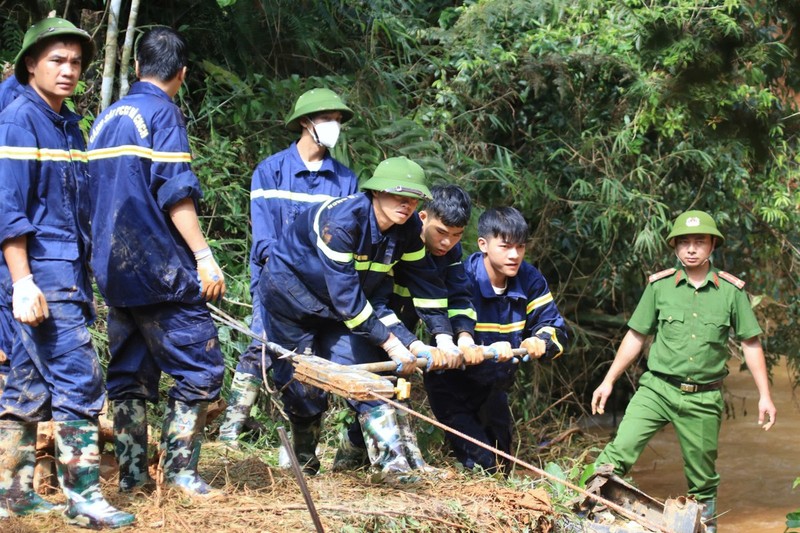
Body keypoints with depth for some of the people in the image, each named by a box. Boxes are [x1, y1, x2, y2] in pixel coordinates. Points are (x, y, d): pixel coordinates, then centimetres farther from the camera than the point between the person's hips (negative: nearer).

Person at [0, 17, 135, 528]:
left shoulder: (70, 126, 16)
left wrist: (86, 282, 19)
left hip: (69, 274, 8)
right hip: (42, 275, -8)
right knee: (79, 380, -11)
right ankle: (84, 496, -7)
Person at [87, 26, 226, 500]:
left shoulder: (105, 119, 15)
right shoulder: (163, 113, -8)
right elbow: (176, 193, -17)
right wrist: (204, 256, -17)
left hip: (114, 267, 8)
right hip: (160, 268, -8)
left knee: (129, 370, 12)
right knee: (200, 366, -3)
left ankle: (133, 473, 12)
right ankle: (181, 470, -5)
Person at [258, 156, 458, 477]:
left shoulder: (408, 229, -14)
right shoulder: (341, 221, -35)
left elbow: (426, 285, -8)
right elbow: (345, 294, -37)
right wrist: (390, 344, -35)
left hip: (333, 306, 6)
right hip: (290, 291, -6)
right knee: (303, 380, -3)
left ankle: (397, 458, -14)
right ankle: (303, 461, 17)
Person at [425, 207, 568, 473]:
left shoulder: (530, 279, -10)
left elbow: (555, 328, -10)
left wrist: (542, 342, -34)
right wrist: (487, 351, -52)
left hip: (493, 385, 6)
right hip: (451, 384, -6)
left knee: (500, 455, 19)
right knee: (481, 464, -16)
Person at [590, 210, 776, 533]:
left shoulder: (732, 290, 1)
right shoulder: (659, 286, 2)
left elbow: (751, 344, 6)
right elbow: (636, 337, 8)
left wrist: (765, 395, 1)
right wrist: (609, 381, 5)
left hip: (703, 398, 0)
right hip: (657, 389, 0)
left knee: (702, 475, 9)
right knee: (620, 449, -19)